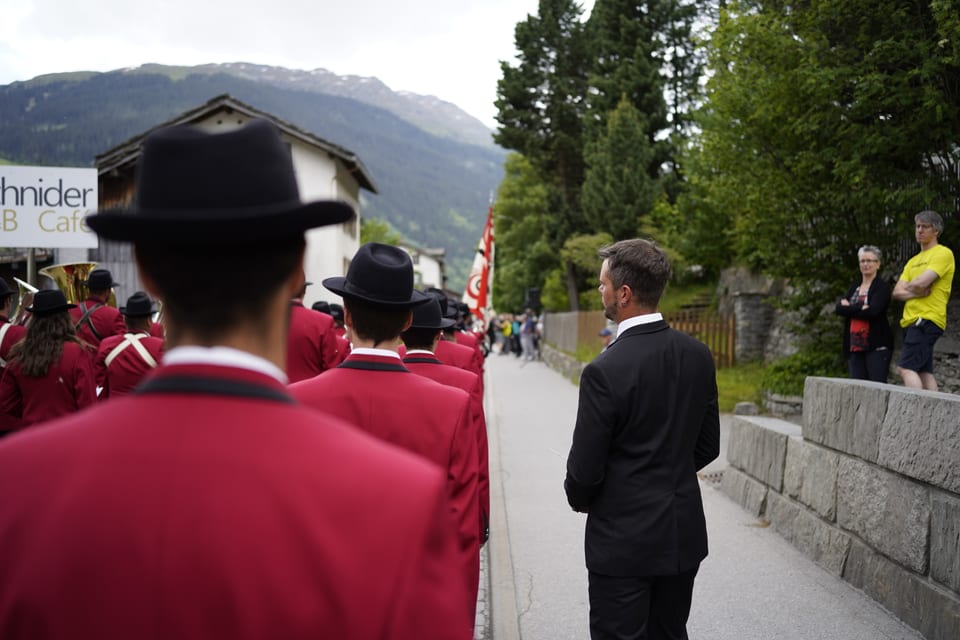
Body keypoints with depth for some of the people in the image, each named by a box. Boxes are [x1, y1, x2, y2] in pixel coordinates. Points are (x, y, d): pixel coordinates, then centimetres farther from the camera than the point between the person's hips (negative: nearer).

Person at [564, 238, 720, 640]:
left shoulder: (605, 371, -21)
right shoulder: (698, 356, -2)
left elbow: (584, 469, -15)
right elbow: (708, 446, 7)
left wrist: (580, 499, 6)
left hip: (624, 539, -6)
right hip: (685, 534, 6)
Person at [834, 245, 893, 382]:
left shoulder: (882, 287, -1)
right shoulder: (854, 287, 17)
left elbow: (872, 311, -16)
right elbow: (839, 308, 2)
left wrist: (850, 308, -5)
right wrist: (861, 308, -11)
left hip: (877, 346, -6)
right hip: (855, 346, 6)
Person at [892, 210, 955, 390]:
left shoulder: (943, 253, -3)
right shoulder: (913, 261, 22)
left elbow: (921, 282, -16)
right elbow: (897, 292, 12)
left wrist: (907, 287, 6)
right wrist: (917, 292, -8)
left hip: (927, 320, -9)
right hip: (911, 321, 9)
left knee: (906, 367, -20)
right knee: (924, 372, 4)